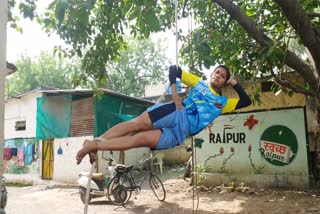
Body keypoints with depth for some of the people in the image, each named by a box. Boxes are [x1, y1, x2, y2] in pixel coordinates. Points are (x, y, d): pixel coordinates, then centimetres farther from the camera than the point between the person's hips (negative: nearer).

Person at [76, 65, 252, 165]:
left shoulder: (222, 103, 27)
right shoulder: (198, 82, 22)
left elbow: (246, 101, 24)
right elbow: (174, 69, 16)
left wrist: (235, 84, 18)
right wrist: (174, 91, 3)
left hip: (180, 133, 0)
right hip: (176, 113, 0)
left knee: (140, 139, -21)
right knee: (138, 123, -27)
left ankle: (95, 146, -26)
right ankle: (95, 142, -23)